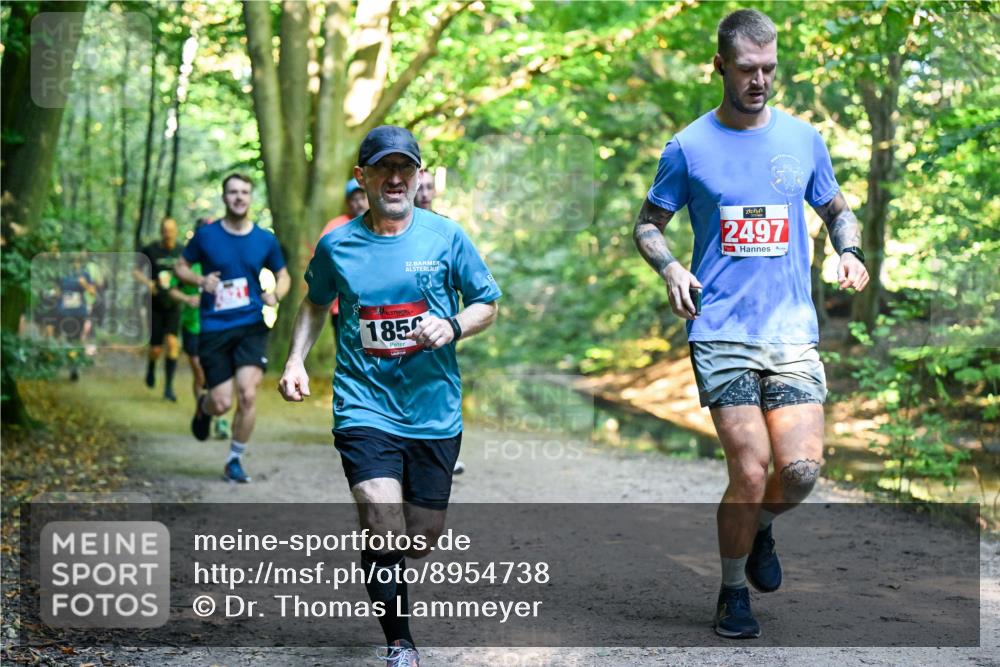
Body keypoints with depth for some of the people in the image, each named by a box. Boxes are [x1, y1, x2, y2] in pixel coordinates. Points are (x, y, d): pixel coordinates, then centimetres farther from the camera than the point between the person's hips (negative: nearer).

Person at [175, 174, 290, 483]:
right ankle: (203, 406, 37)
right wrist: (201, 280, -11)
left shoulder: (265, 240, 3)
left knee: (248, 394, -15)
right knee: (222, 403, -4)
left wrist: (275, 294, -7)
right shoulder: (206, 236, -1)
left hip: (251, 326, 1)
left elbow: (283, 275, 15)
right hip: (214, 328, -1)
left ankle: (234, 461, 5)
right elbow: (181, 266, 10)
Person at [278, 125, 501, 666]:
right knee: (383, 527, -17)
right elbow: (315, 303, 21)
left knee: (424, 534, 10)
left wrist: (453, 327, -13)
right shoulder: (336, 245, 1)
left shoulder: (444, 236, -1)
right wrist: (296, 360, 8)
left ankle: (386, 575, 46)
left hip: (434, 412, 1)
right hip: (365, 408, -1)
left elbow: (487, 304, 7)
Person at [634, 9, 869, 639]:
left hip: (794, 331, 2)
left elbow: (838, 209, 22)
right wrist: (670, 268, -9)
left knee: (801, 470, -10)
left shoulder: (803, 138, 9)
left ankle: (762, 529, 25)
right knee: (750, 471, -9)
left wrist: (849, 251, 1)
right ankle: (734, 591, 14)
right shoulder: (689, 147, 3)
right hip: (722, 332, -2)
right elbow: (648, 224, 11)